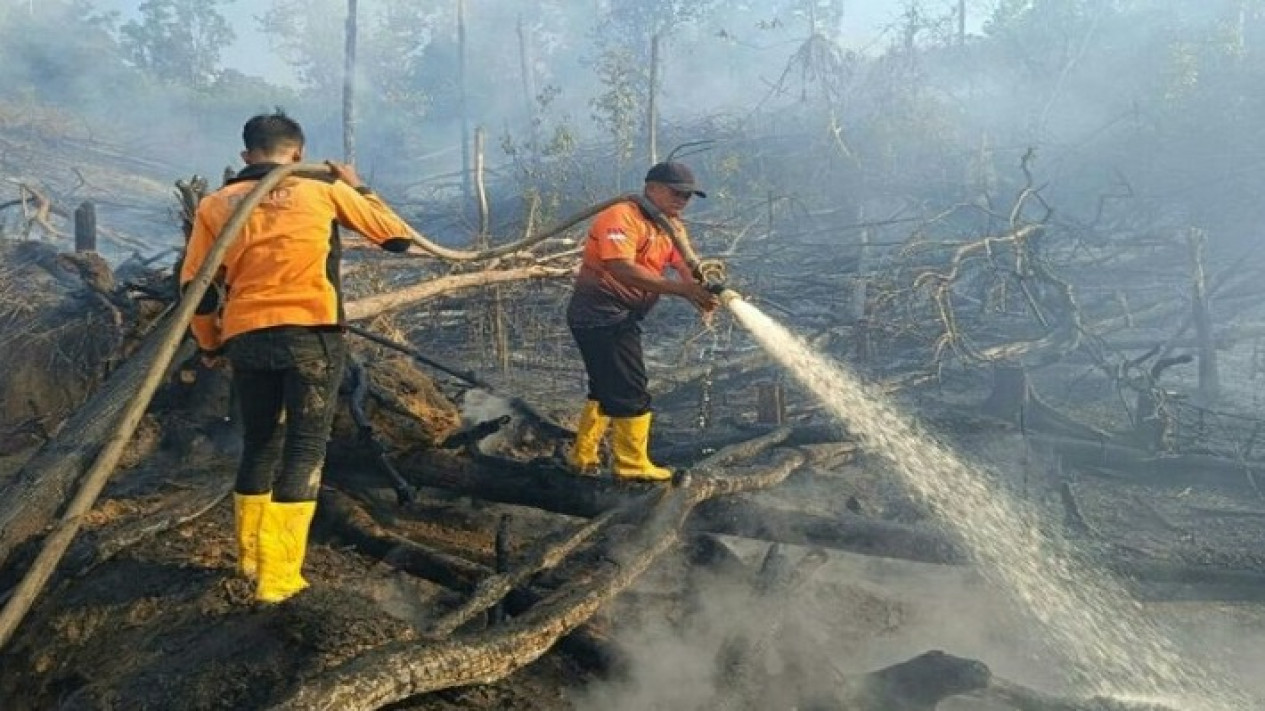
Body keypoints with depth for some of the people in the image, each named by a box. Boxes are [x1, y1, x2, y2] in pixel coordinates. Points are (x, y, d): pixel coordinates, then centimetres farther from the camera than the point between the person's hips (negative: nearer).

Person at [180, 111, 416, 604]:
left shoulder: (216, 204, 13)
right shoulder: (323, 188, 8)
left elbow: (195, 287, 10)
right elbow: (397, 236, 15)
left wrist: (210, 344, 26)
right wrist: (356, 188, 28)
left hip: (245, 340, 3)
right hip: (312, 334, -3)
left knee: (259, 446, 19)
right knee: (304, 448, 3)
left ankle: (250, 558, 30)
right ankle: (278, 576, 0)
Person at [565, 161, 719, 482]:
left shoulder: (673, 228, 10)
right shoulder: (621, 217, -17)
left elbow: (687, 269, -4)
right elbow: (622, 270, -31)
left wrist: (703, 292, -27)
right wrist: (679, 288, -34)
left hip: (621, 317, 10)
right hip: (601, 314, -10)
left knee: (607, 388, 18)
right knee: (630, 392, -5)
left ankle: (583, 456, 29)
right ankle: (632, 465, 7)